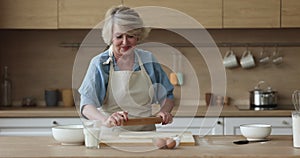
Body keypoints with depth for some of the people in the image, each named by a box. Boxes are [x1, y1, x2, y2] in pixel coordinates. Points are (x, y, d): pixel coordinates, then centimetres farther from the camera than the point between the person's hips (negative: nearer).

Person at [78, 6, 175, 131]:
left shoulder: (148, 60, 8)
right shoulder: (99, 63, -2)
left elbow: (167, 96, 17)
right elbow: (86, 104, -13)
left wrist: (164, 111, -5)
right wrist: (105, 120, -33)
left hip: (146, 132, 3)